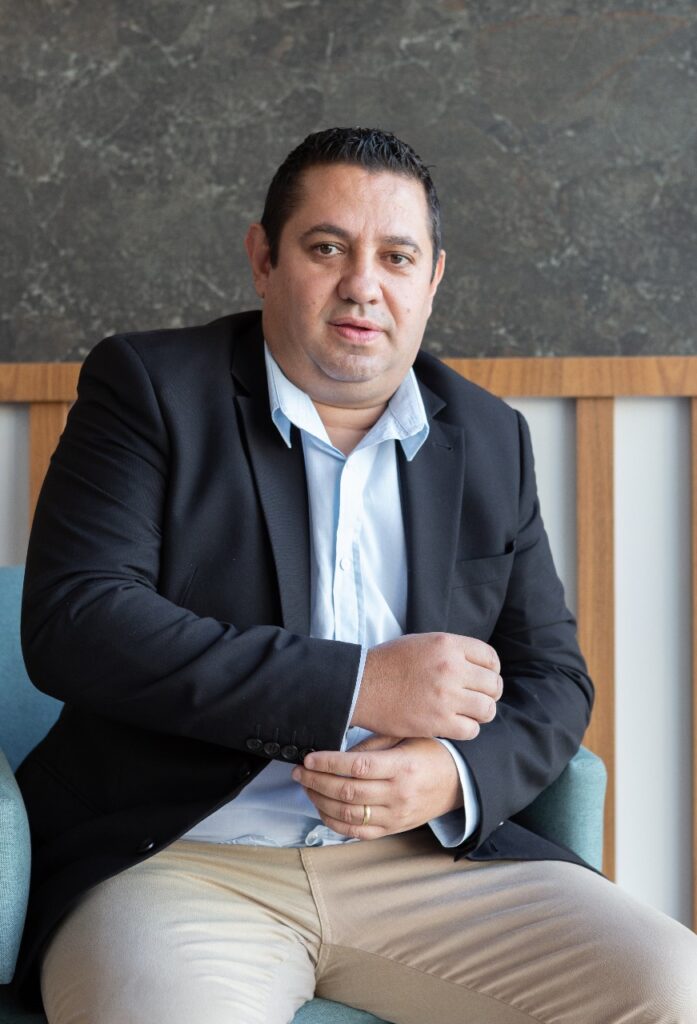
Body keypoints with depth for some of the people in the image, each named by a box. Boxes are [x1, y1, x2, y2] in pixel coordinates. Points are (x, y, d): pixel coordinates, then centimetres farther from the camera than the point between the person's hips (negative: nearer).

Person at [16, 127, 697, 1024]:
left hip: (429, 855, 4)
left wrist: (456, 776, -9)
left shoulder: (489, 439, 15)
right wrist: (359, 687, -14)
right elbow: (69, 622, -10)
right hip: (183, 860, -4)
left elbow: (553, 678, 16)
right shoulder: (150, 387, 3)